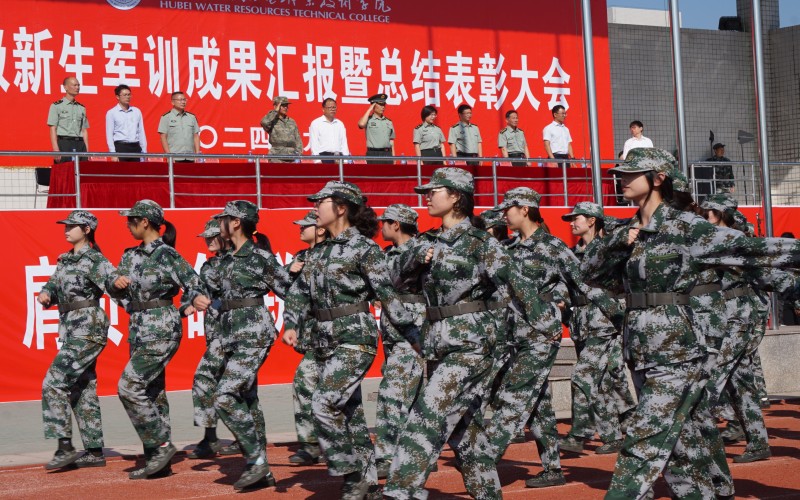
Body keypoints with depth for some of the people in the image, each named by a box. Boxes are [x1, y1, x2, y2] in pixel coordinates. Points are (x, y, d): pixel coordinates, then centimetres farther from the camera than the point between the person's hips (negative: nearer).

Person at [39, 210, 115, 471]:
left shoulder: (95, 260, -10)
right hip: (72, 330, 9)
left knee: (54, 383, -13)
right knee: (82, 390, 10)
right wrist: (46, 295, -4)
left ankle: (66, 447, -11)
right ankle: (95, 452, 15)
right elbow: (53, 285, 18)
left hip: (88, 329, -9)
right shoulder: (66, 260, 16)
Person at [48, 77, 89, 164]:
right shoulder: (56, 106, 3)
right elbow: (53, 129, -2)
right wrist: (56, 149, -12)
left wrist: (87, 150, 7)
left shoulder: (81, 108, 17)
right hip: (64, 143, -4)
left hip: (80, 144, 4)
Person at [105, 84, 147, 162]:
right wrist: (113, 154, -9)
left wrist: (144, 152, 7)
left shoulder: (137, 111, 12)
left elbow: (141, 132, 13)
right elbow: (109, 135, -1)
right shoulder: (111, 113, 2)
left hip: (135, 147, 3)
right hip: (120, 147, -3)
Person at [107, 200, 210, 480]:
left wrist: (195, 300, -31)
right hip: (139, 329, 8)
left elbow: (194, 284, -11)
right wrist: (116, 282, -8)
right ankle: (158, 462, 14)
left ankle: (162, 445, -6)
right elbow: (112, 287, 15)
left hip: (161, 330, -8)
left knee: (129, 386, -15)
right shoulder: (131, 255, 12)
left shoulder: (166, 254, -11)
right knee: (152, 393, 9)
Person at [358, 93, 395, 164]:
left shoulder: (389, 122, 16)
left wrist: (393, 156, 8)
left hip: (387, 153, 4)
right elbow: (361, 124, -20)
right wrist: (369, 110, -7)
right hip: (373, 154, -4)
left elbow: (391, 140, 16)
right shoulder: (368, 120, 4)